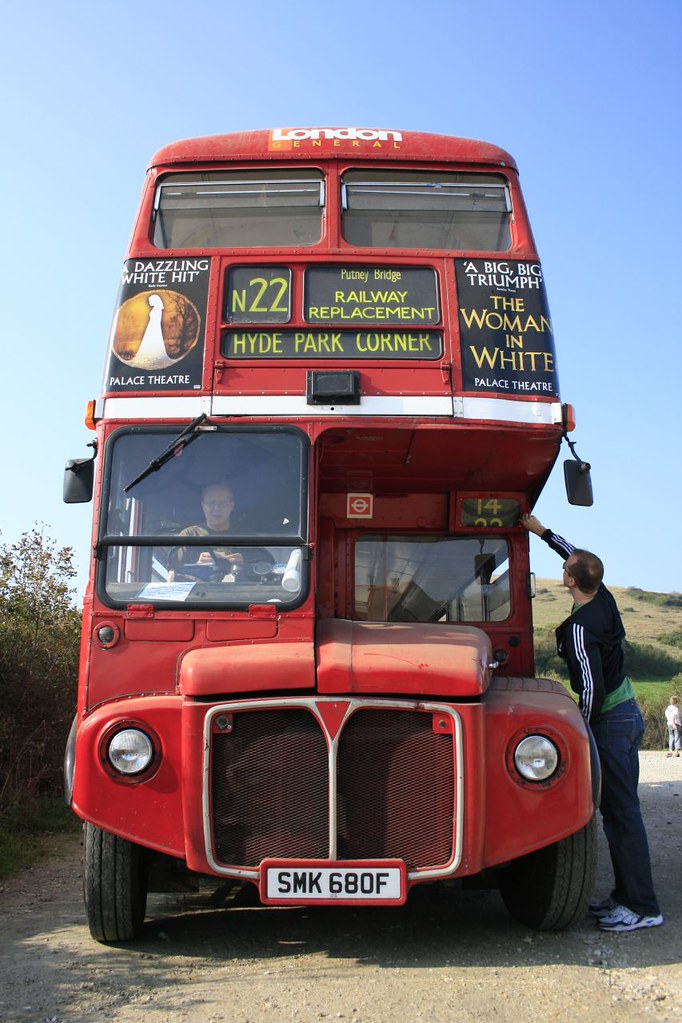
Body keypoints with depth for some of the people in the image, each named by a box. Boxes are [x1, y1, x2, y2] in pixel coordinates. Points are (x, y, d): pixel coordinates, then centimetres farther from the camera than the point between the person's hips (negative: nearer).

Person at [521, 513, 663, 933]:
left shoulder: (579, 627, -20)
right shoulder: (605, 599, 4)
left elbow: (592, 688, -23)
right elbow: (576, 554, 23)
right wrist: (542, 531, 29)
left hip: (610, 720, -9)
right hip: (629, 711, 9)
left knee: (621, 810, -7)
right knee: (618, 807, 13)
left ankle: (643, 907, -3)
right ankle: (626, 895, 19)